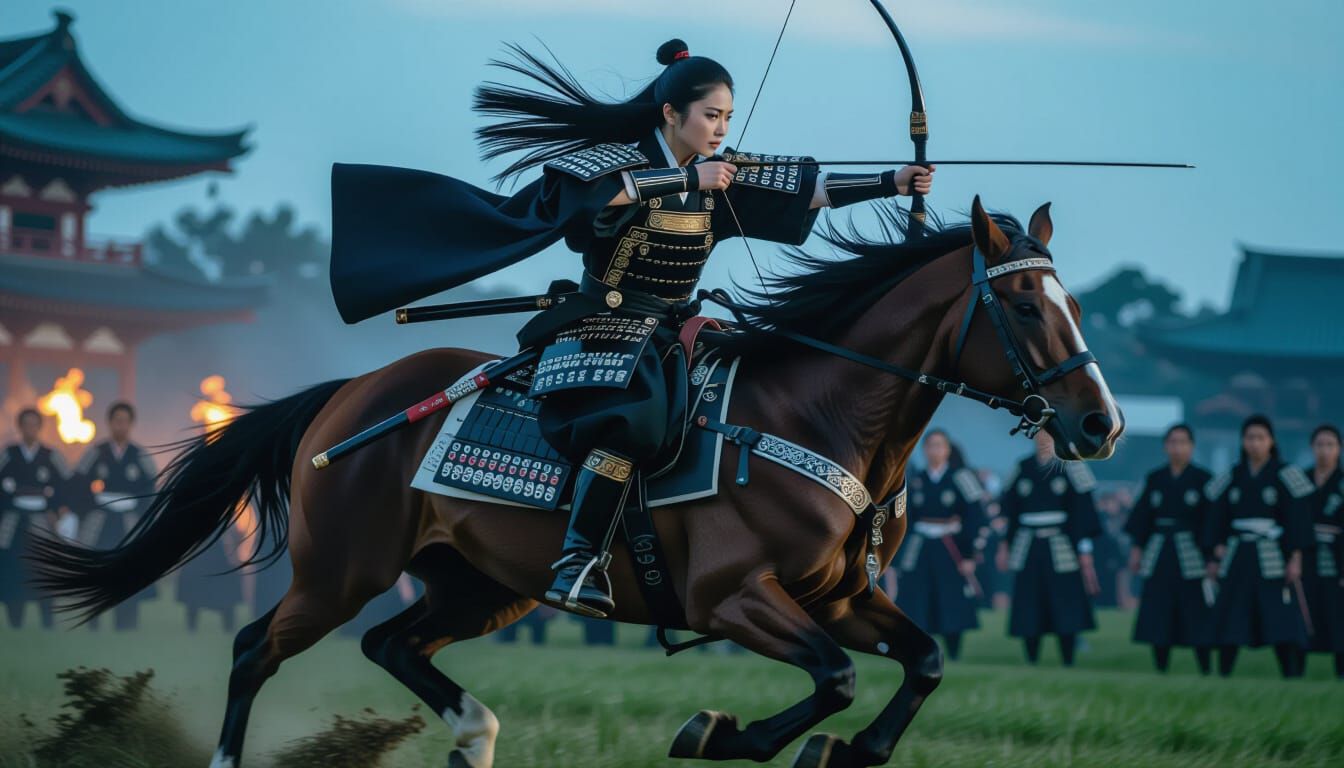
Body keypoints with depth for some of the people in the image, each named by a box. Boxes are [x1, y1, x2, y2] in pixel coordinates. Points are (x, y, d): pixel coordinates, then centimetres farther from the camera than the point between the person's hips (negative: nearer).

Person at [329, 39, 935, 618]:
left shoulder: (721, 178, 5)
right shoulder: (623, 162, -11)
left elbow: (809, 189, 2)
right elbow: (606, 188, -35)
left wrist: (892, 183, -6)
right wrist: (689, 181, -31)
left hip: (671, 329, 8)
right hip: (606, 325, -8)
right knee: (630, 413, -30)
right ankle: (578, 565, -32)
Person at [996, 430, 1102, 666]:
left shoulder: (1070, 466, -1)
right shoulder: (1023, 468, 10)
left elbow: (1083, 508, -4)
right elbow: (1010, 509, 15)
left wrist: (1084, 550, -8)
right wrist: (1005, 545, 12)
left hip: (1060, 548, -3)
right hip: (1029, 549, 3)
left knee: (1066, 609, -3)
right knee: (1028, 611, 3)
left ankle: (1068, 665, 3)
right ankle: (1031, 665, 10)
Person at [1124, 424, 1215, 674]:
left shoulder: (1203, 479, 1)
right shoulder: (1154, 479, 10)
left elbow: (1210, 519, -3)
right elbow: (1142, 515, 10)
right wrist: (1137, 548, 4)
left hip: (1191, 554, -3)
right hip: (1159, 554, 3)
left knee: (1198, 614, -5)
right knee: (1158, 615, 3)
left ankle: (1206, 671, 0)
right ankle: (1160, 669, 11)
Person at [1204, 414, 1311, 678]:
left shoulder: (1285, 475, 0)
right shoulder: (1231, 478, 10)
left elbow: (1298, 521, -4)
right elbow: (1217, 520, 11)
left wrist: (1295, 559, -10)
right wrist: (1216, 555, 3)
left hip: (1272, 559, -4)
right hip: (1238, 557, 4)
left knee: (1284, 619, -9)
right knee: (1228, 623, 3)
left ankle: (1293, 675, -8)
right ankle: (1223, 674, 10)